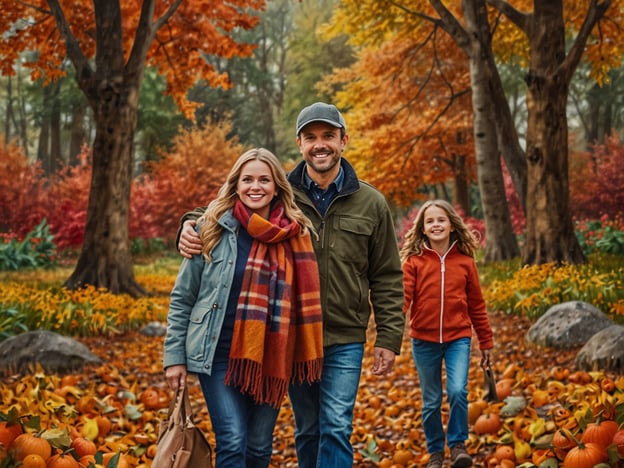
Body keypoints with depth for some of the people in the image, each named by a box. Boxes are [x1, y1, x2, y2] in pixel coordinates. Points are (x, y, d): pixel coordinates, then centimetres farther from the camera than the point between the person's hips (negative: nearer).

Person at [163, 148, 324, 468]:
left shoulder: (296, 233, 1)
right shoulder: (212, 229, -2)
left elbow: (302, 298, 9)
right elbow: (182, 298, 2)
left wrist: (303, 356, 3)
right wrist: (175, 356, -1)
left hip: (270, 357, 2)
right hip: (219, 355, -2)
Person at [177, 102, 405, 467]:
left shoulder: (371, 203, 1)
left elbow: (387, 278, 3)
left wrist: (389, 337, -1)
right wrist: (192, 223, -10)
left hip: (345, 341, -1)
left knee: (336, 429, -6)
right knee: (307, 430, 14)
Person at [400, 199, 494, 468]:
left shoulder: (465, 261, 3)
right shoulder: (414, 261, -1)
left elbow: (476, 305, 9)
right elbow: (403, 297, -11)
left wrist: (486, 342, 11)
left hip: (458, 338, 0)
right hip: (424, 340, 0)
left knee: (458, 390, -16)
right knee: (431, 401, 9)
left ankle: (458, 444, 5)